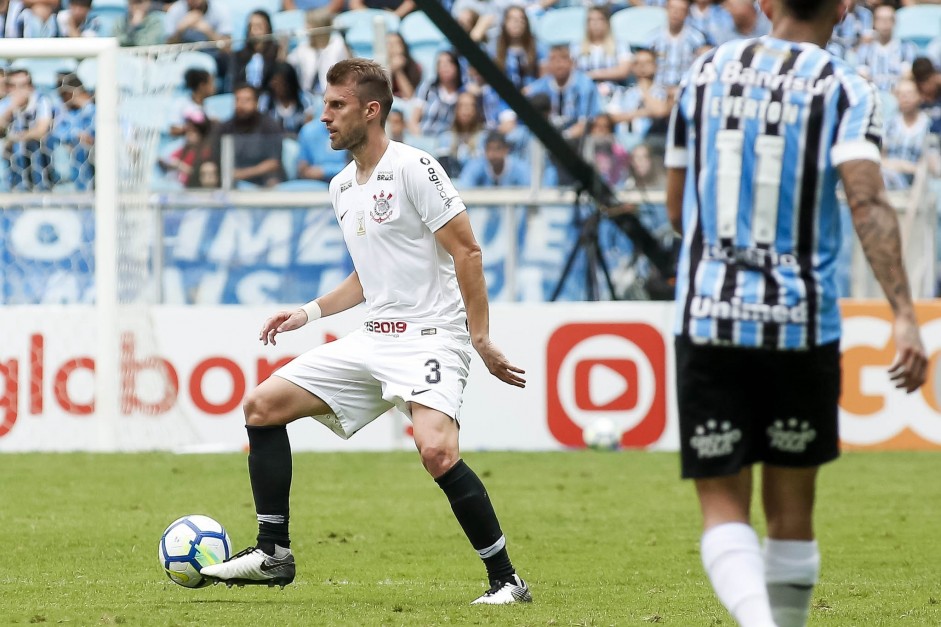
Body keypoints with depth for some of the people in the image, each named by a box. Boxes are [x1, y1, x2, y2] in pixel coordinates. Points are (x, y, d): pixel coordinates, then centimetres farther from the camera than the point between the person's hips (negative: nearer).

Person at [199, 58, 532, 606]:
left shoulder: (414, 168, -12)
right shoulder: (342, 187, 14)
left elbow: (467, 251, -13)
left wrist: (481, 340, -17)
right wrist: (309, 314, 17)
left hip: (431, 336, -9)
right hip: (374, 338, 9)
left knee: (437, 451, -30)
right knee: (263, 405, 3)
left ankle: (506, 579, -17)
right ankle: (273, 555, 9)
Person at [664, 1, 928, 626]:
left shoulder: (706, 73, 8)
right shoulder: (844, 88, -1)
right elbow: (868, 201, -16)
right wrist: (904, 315, -21)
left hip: (708, 317, 1)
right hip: (803, 319, -1)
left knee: (723, 507, 0)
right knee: (792, 510, 13)